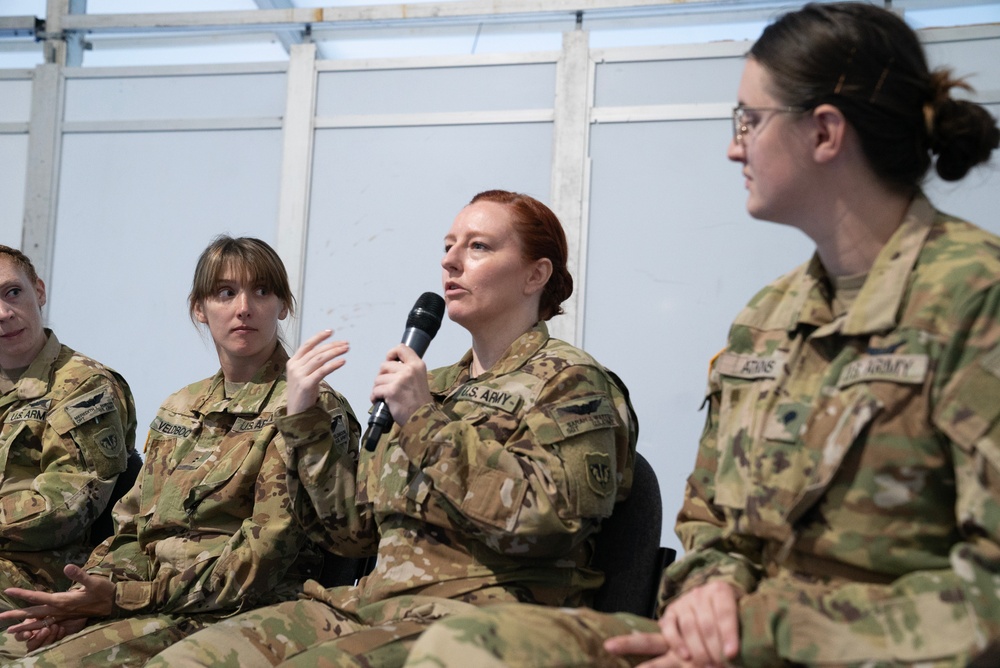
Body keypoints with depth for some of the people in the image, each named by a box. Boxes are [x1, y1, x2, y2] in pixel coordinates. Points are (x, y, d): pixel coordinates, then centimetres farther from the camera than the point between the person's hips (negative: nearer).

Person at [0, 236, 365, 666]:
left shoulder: (312, 410, -3)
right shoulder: (178, 412, 19)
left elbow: (263, 557, -11)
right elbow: (133, 530, 18)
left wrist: (123, 597, -17)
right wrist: (92, 590, -5)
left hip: (233, 617, -6)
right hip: (154, 614, 6)